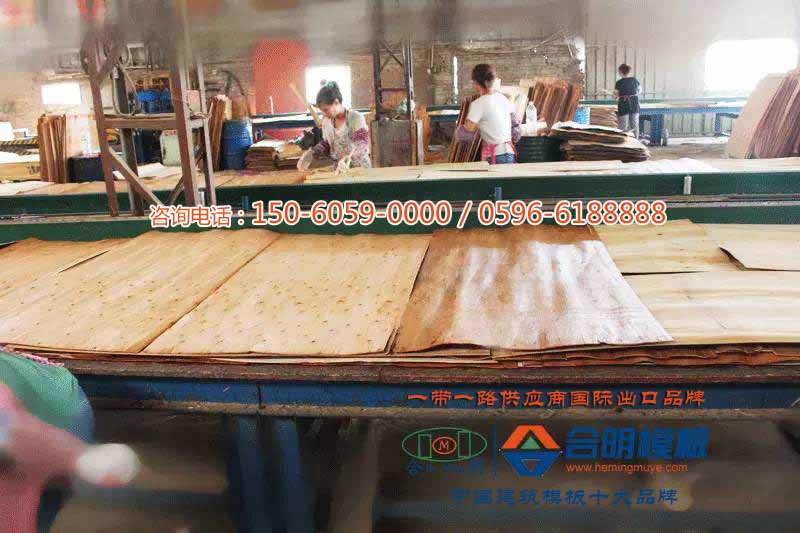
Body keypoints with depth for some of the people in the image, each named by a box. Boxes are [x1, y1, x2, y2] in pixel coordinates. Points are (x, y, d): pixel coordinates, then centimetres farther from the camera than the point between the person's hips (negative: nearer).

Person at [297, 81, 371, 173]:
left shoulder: (356, 118, -12)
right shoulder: (326, 120, 4)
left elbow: (361, 144, -22)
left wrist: (347, 158, -40)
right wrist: (310, 154, -2)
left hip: (360, 169, -5)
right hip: (339, 171, 5)